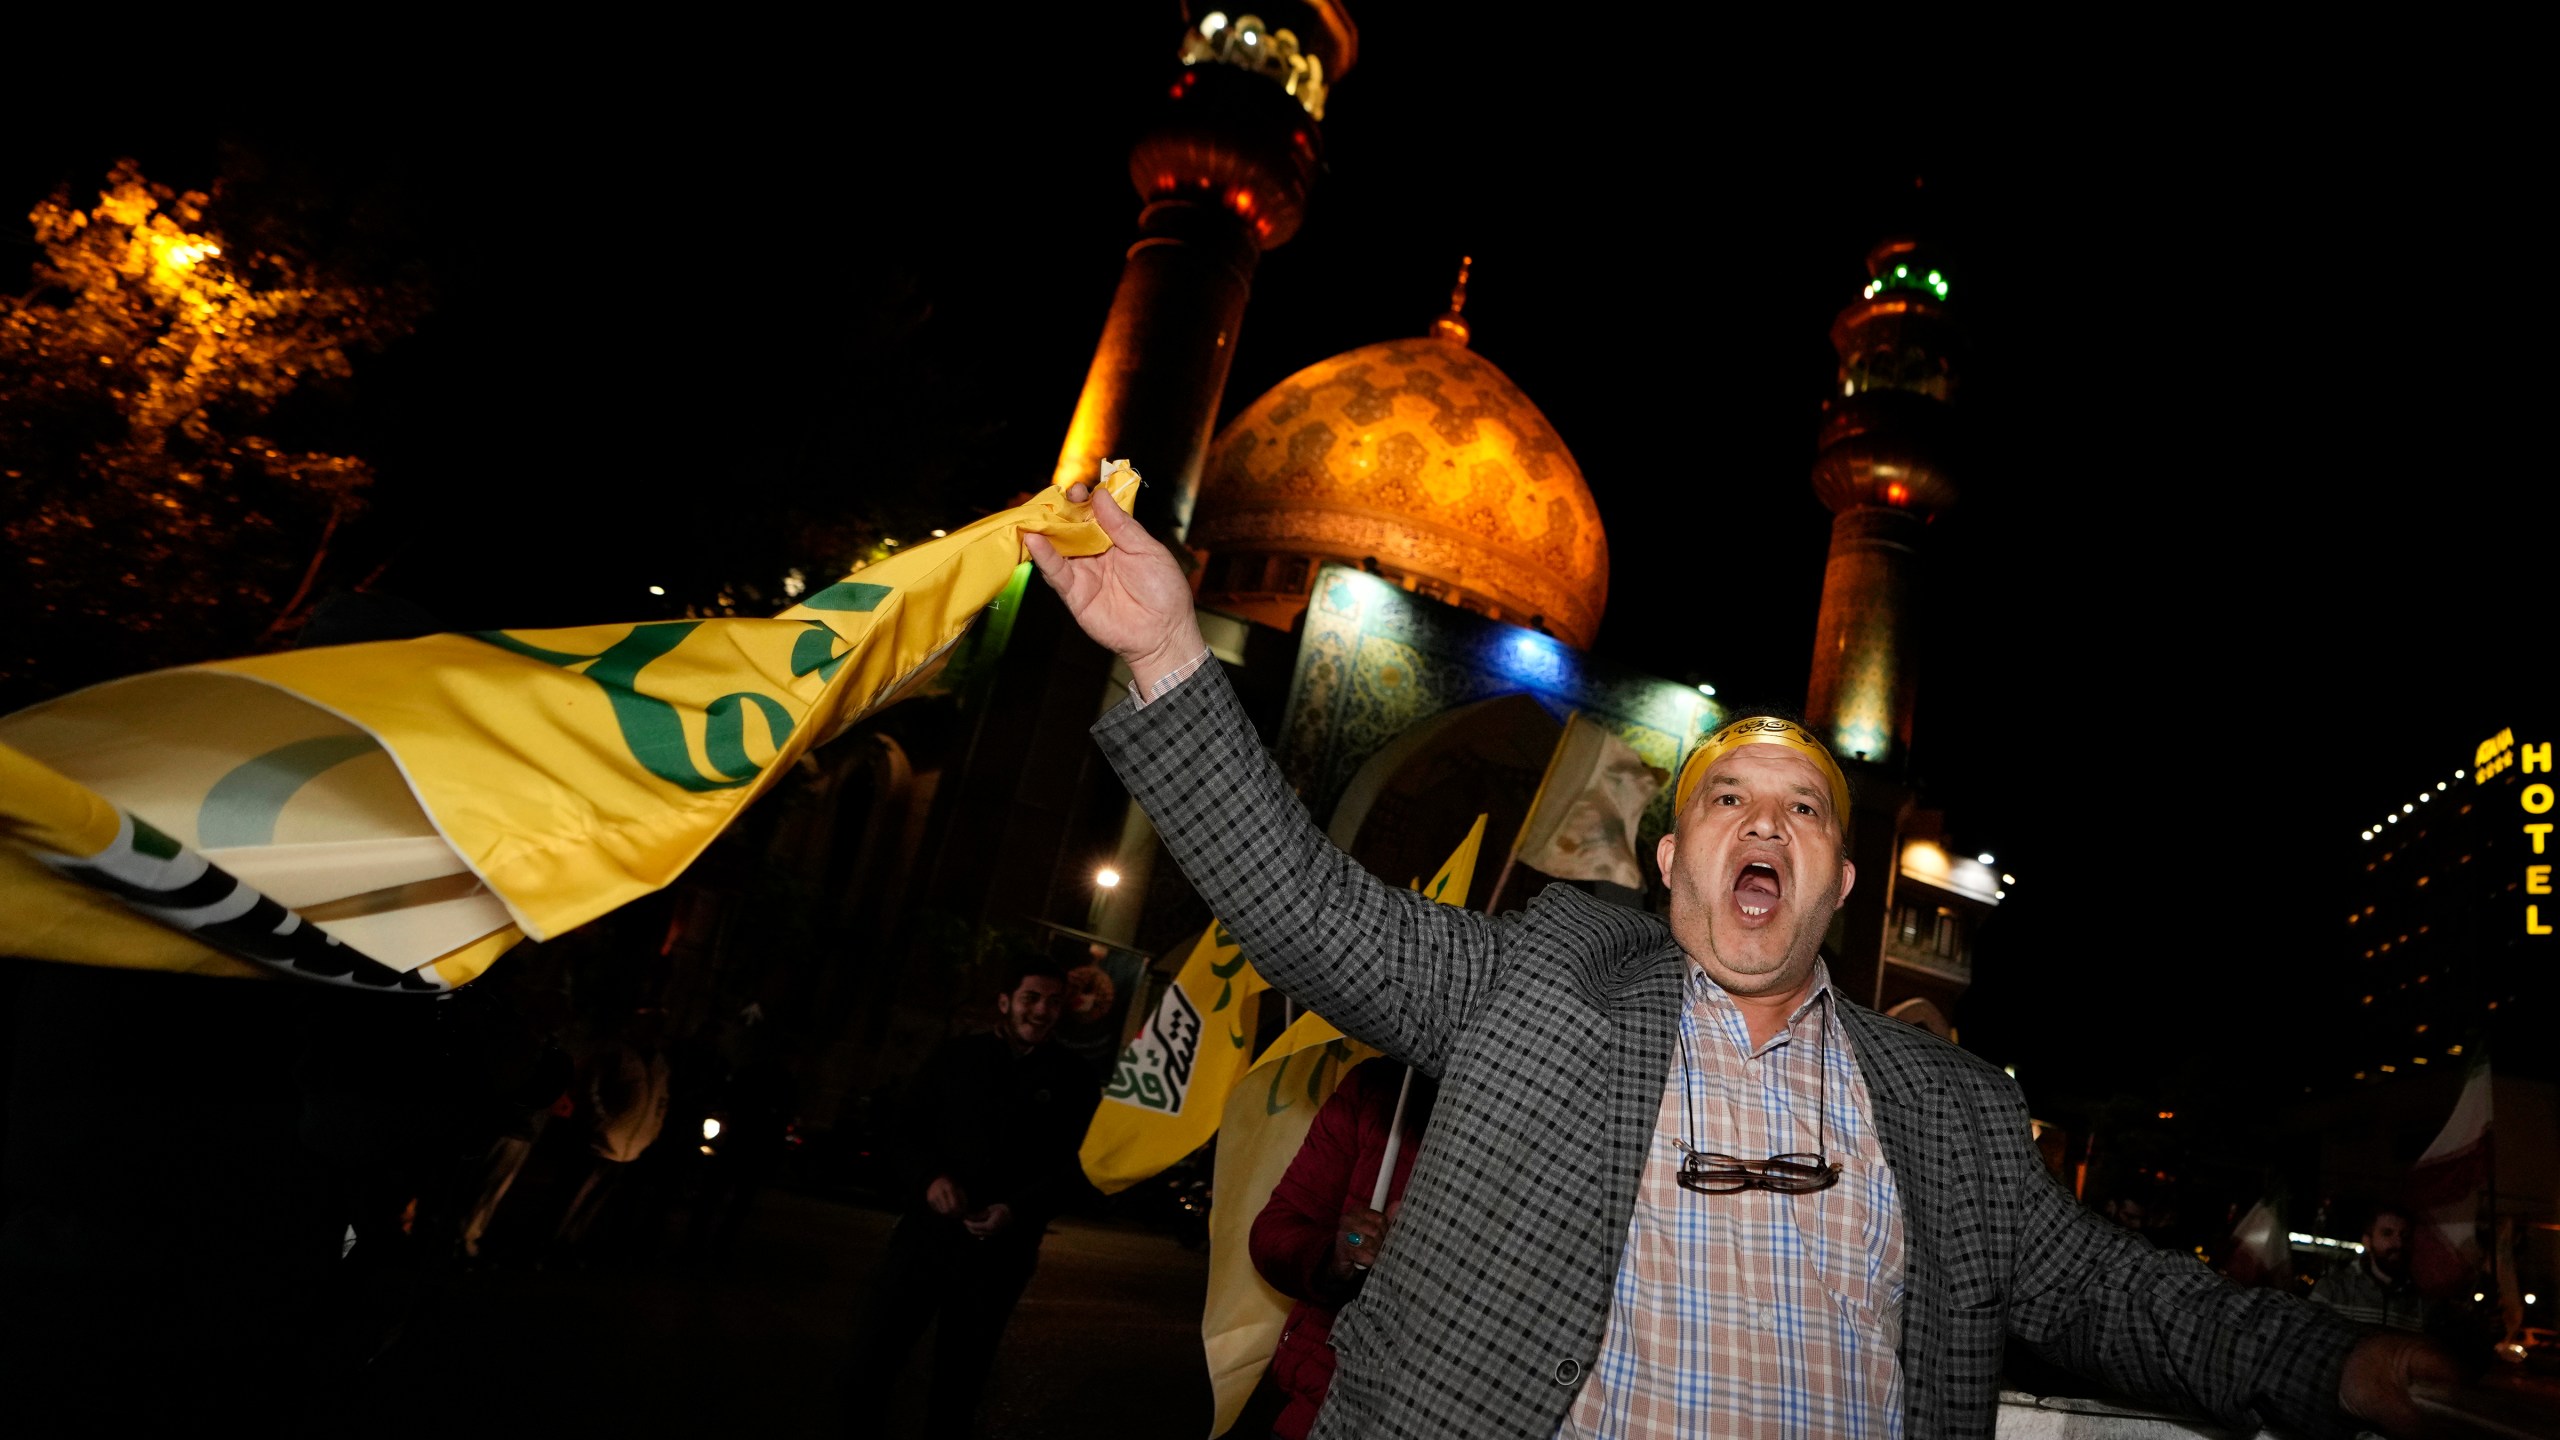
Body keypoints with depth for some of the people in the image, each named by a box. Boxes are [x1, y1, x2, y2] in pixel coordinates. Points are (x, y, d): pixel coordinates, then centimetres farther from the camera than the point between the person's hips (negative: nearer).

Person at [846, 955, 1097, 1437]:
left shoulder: (1073, 1080, 2)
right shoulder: (957, 1056, 6)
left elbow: (1075, 1165, -1)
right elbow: (906, 1127, 7)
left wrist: (1018, 1210, -17)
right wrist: (929, 1177, -14)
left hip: (1000, 1249, -1)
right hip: (928, 1228, 1)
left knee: (960, 1373, 12)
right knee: (871, 1355, -2)